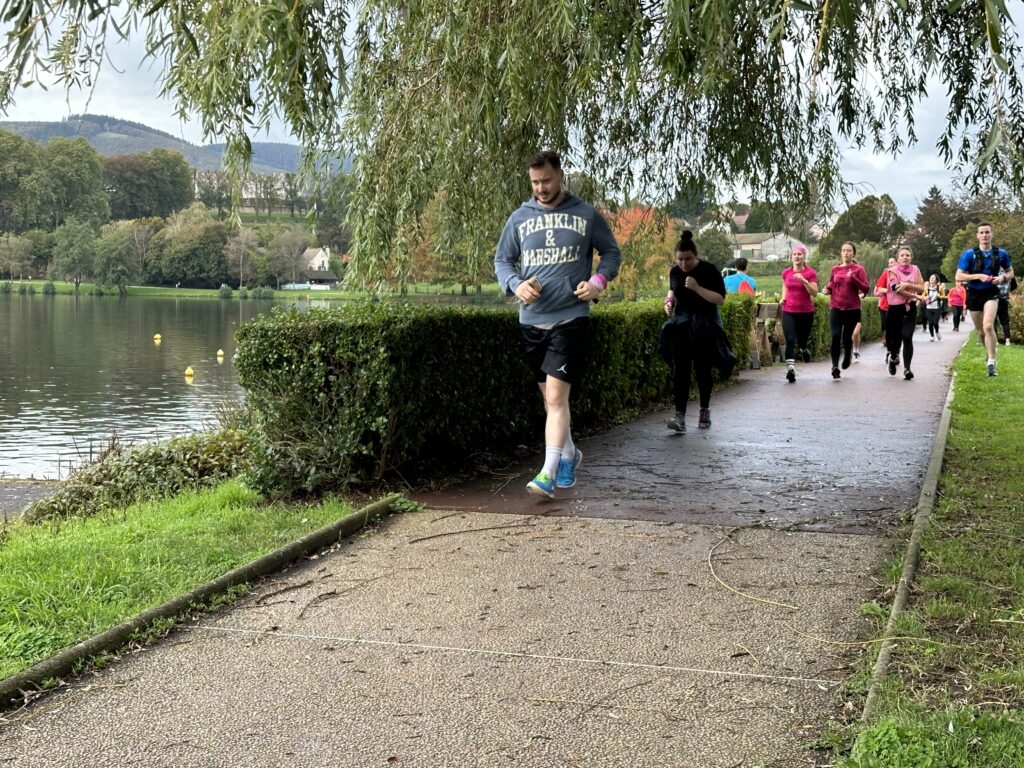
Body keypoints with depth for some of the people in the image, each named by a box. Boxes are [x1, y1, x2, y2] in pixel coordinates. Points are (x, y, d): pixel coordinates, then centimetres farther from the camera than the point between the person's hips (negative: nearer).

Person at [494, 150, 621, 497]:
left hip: (571, 317, -4)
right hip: (531, 320, 4)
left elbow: (612, 252, 10)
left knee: (556, 396, -14)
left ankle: (548, 474, -15)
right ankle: (569, 454, 35)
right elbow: (502, 260, 13)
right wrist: (515, 285, -8)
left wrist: (598, 281, -9)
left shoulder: (587, 215, 1)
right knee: (549, 397, 15)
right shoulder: (520, 218, 7)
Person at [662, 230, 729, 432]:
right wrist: (669, 301, 1)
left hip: (705, 325, -3)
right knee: (680, 370, -9)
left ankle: (705, 411, 23)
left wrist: (697, 288, -25)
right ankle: (680, 415, -16)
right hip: (681, 324, 3)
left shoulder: (708, 270, -11)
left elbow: (720, 299, -15)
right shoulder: (674, 271, 2)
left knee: (702, 369, 3)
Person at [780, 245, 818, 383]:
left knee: (802, 340, 10)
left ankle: (804, 349, 47)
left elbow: (814, 293, -11)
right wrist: (783, 298, 5)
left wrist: (804, 280, -23)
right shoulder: (786, 273, 5)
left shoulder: (810, 273, -4)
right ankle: (790, 368, -22)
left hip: (806, 313, -1)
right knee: (790, 340, -16)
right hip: (789, 312, 1)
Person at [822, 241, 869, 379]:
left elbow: (866, 288, -8)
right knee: (835, 336, -14)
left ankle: (848, 355, 40)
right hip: (836, 307, 1)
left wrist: (853, 278, -21)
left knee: (847, 337, 8)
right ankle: (835, 366, -15)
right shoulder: (835, 269, 8)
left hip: (852, 308, -1)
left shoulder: (858, 269, -1)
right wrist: (828, 289, 0)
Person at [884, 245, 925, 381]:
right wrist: (915, 295, -13)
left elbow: (921, 288, -2)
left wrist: (907, 285, -18)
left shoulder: (915, 270, 7)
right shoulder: (893, 271, -3)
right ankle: (893, 357, 38)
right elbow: (897, 290, -14)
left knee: (907, 337, -13)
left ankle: (907, 368, -14)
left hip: (910, 308, 1)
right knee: (896, 337, 6)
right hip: (895, 308, -1)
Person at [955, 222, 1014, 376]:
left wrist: (1003, 278, -13)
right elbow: (959, 276, -10)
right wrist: (979, 276, -23)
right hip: (974, 294, 1)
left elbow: (1010, 272, 11)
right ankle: (990, 354, 39)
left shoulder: (1000, 253, -2)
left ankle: (991, 362, -17)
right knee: (981, 331, 13)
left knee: (988, 326, -23)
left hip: (991, 293, -1)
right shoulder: (969, 254, -8)